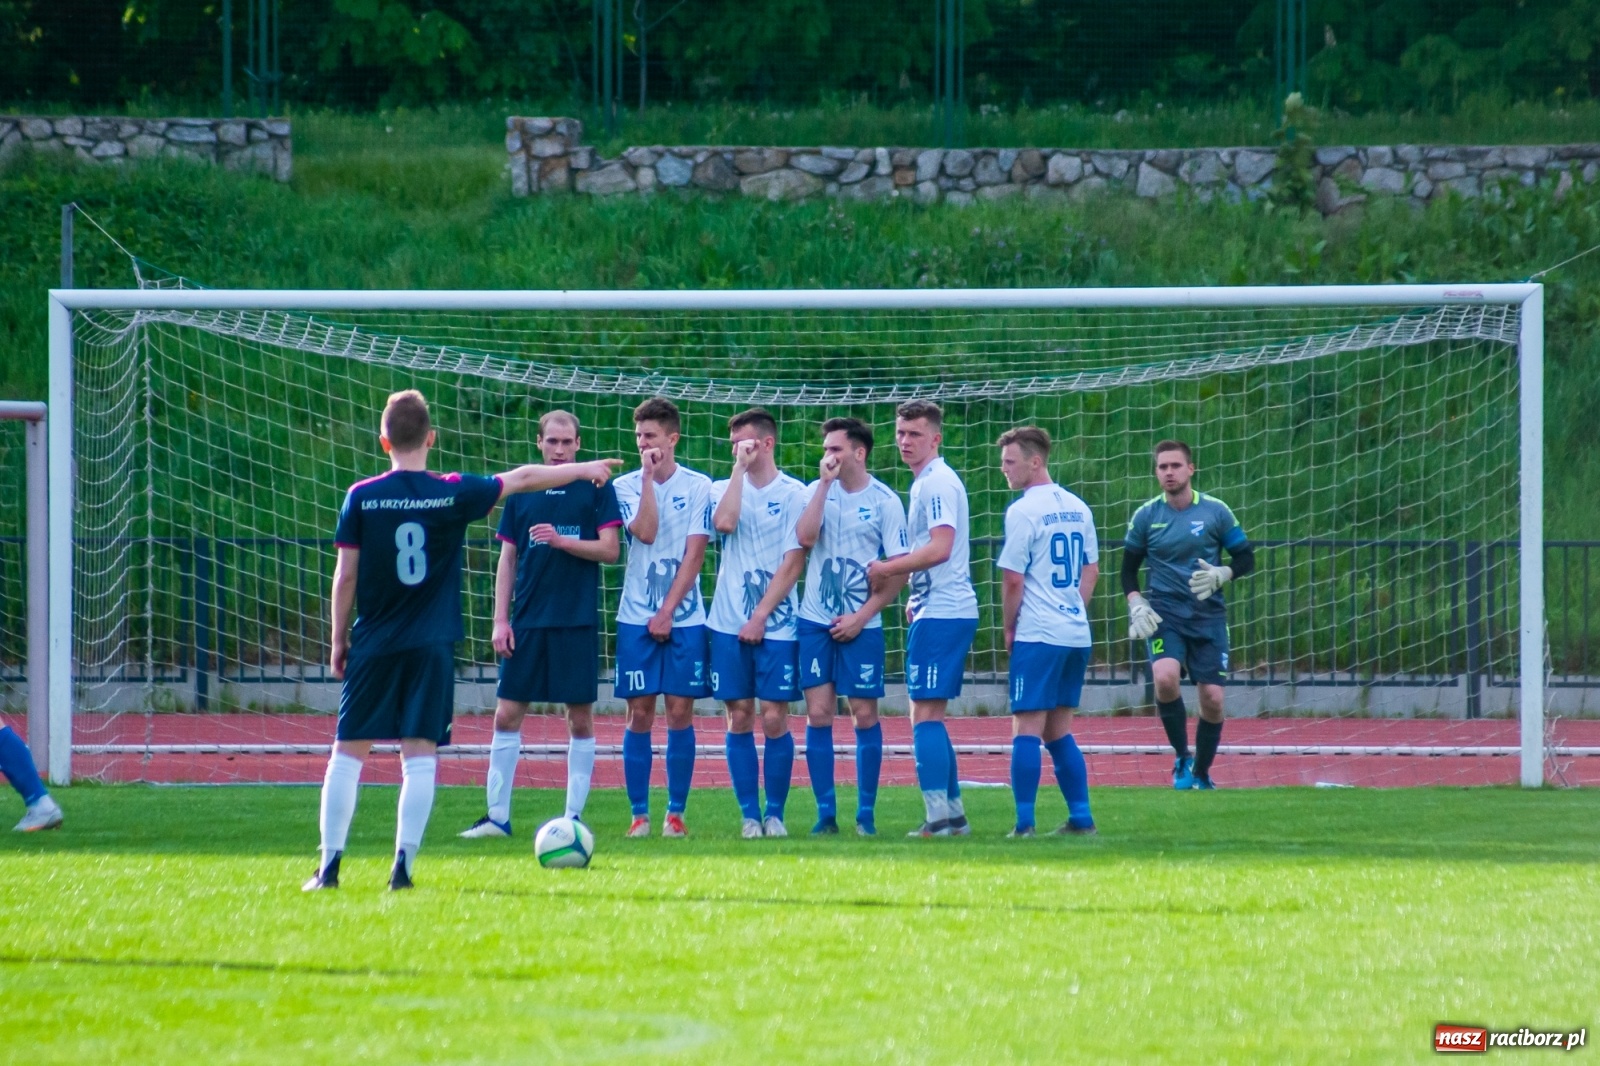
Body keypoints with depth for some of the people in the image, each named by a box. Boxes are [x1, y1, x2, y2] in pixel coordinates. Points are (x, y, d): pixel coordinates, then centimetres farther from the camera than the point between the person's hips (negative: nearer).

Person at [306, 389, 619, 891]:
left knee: (347, 754, 4)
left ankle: (329, 865, 0)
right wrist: (582, 470, 26)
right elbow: (524, 478, 12)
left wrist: (339, 641, 11)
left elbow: (345, 576, 0)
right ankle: (403, 865, -5)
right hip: (432, 645, 0)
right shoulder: (453, 493, -2)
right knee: (420, 757, 2)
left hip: (373, 643, 0)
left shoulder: (362, 498, -3)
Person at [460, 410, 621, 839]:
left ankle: (574, 815, 9)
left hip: (577, 622, -3)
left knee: (580, 719, 1)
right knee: (507, 714, 0)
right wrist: (500, 620, 3)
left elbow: (610, 549, -4)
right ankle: (498, 815, 6)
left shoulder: (597, 489, 1)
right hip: (527, 622, 3)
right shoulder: (522, 491, 9)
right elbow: (508, 559, 10)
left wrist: (561, 541, -17)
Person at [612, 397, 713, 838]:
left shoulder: (698, 486, 1)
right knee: (640, 714, -1)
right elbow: (645, 532, -14)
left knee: (680, 713, -1)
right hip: (636, 617, 1)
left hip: (683, 617, -1)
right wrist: (648, 477, -13)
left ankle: (676, 813, 4)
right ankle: (639, 814, 3)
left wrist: (668, 610, -9)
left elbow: (694, 554, -3)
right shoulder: (626, 486, 3)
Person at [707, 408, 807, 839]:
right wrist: (739, 469, -9)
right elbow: (724, 523, -14)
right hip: (729, 623, 3)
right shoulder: (725, 489, 9)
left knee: (774, 718, -4)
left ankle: (775, 814, 4)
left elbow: (793, 561, -4)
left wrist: (760, 616, -9)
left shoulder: (793, 493, 0)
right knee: (739, 718, 2)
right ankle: (750, 815, 7)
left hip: (776, 623, -3)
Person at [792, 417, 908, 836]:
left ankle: (866, 814, 9)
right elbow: (804, 537, -15)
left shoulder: (885, 502, -3)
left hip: (860, 625, -2)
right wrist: (825, 483, -15)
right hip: (816, 621, 2)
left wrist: (861, 617, -9)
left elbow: (900, 571, -3)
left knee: (865, 715, 0)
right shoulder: (816, 491, 3)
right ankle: (826, 812, 5)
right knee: (818, 714, -1)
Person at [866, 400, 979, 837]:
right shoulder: (926, 483, 19)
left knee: (925, 714, -11)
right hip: (938, 610, 10)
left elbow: (939, 548, -21)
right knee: (929, 716, 13)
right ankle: (953, 813, 16)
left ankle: (939, 818, -13)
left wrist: (886, 568, -14)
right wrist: (916, 597, 18)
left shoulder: (937, 483, -12)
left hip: (941, 614, -10)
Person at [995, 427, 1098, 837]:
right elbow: (1091, 570, 20)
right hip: (1077, 634, 7)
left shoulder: (1023, 511, -11)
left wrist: (1009, 630, 1)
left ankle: (1025, 824, -10)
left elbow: (1013, 580, -11)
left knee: (1026, 729, -5)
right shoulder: (1077, 508, 12)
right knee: (1059, 732, 14)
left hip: (1037, 635, -7)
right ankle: (1081, 818, 12)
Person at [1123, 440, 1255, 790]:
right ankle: (1182, 758, -8)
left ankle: (1201, 774, 18)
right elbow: (1129, 568, 12)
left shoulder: (1215, 511, 0)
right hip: (1164, 615, -1)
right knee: (1165, 677, -27)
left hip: (1208, 616, 1)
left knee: (1212, 699, -3)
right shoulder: (1145, 517, 2)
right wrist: (1136, 606, -3)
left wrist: (1220, 575, -13)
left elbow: (1246, 559, 6)